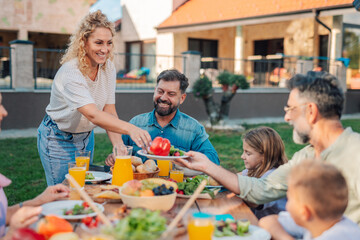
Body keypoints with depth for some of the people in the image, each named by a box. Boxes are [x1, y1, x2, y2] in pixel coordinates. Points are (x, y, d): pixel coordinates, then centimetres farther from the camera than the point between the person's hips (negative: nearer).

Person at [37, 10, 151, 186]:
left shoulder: (108, 68, -10)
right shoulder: (70, 73, -31)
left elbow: (109, 112, -12)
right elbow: (93, 115, -44)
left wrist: (118, 145, -28)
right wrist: (131, 129, -59)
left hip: (86, 136, 6)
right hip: (59, 141, -6)